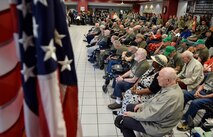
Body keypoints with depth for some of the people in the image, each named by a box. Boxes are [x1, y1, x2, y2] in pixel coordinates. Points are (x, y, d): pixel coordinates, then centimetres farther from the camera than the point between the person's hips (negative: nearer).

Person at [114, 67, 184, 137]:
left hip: (156, 125, -10)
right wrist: (143, 105, 4)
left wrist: (133, 114, -17)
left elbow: (152, 115, -30)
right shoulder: (171, 88, -3)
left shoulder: (171, 96, -34)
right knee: (129, 107, 21)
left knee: (119, 120, -9)